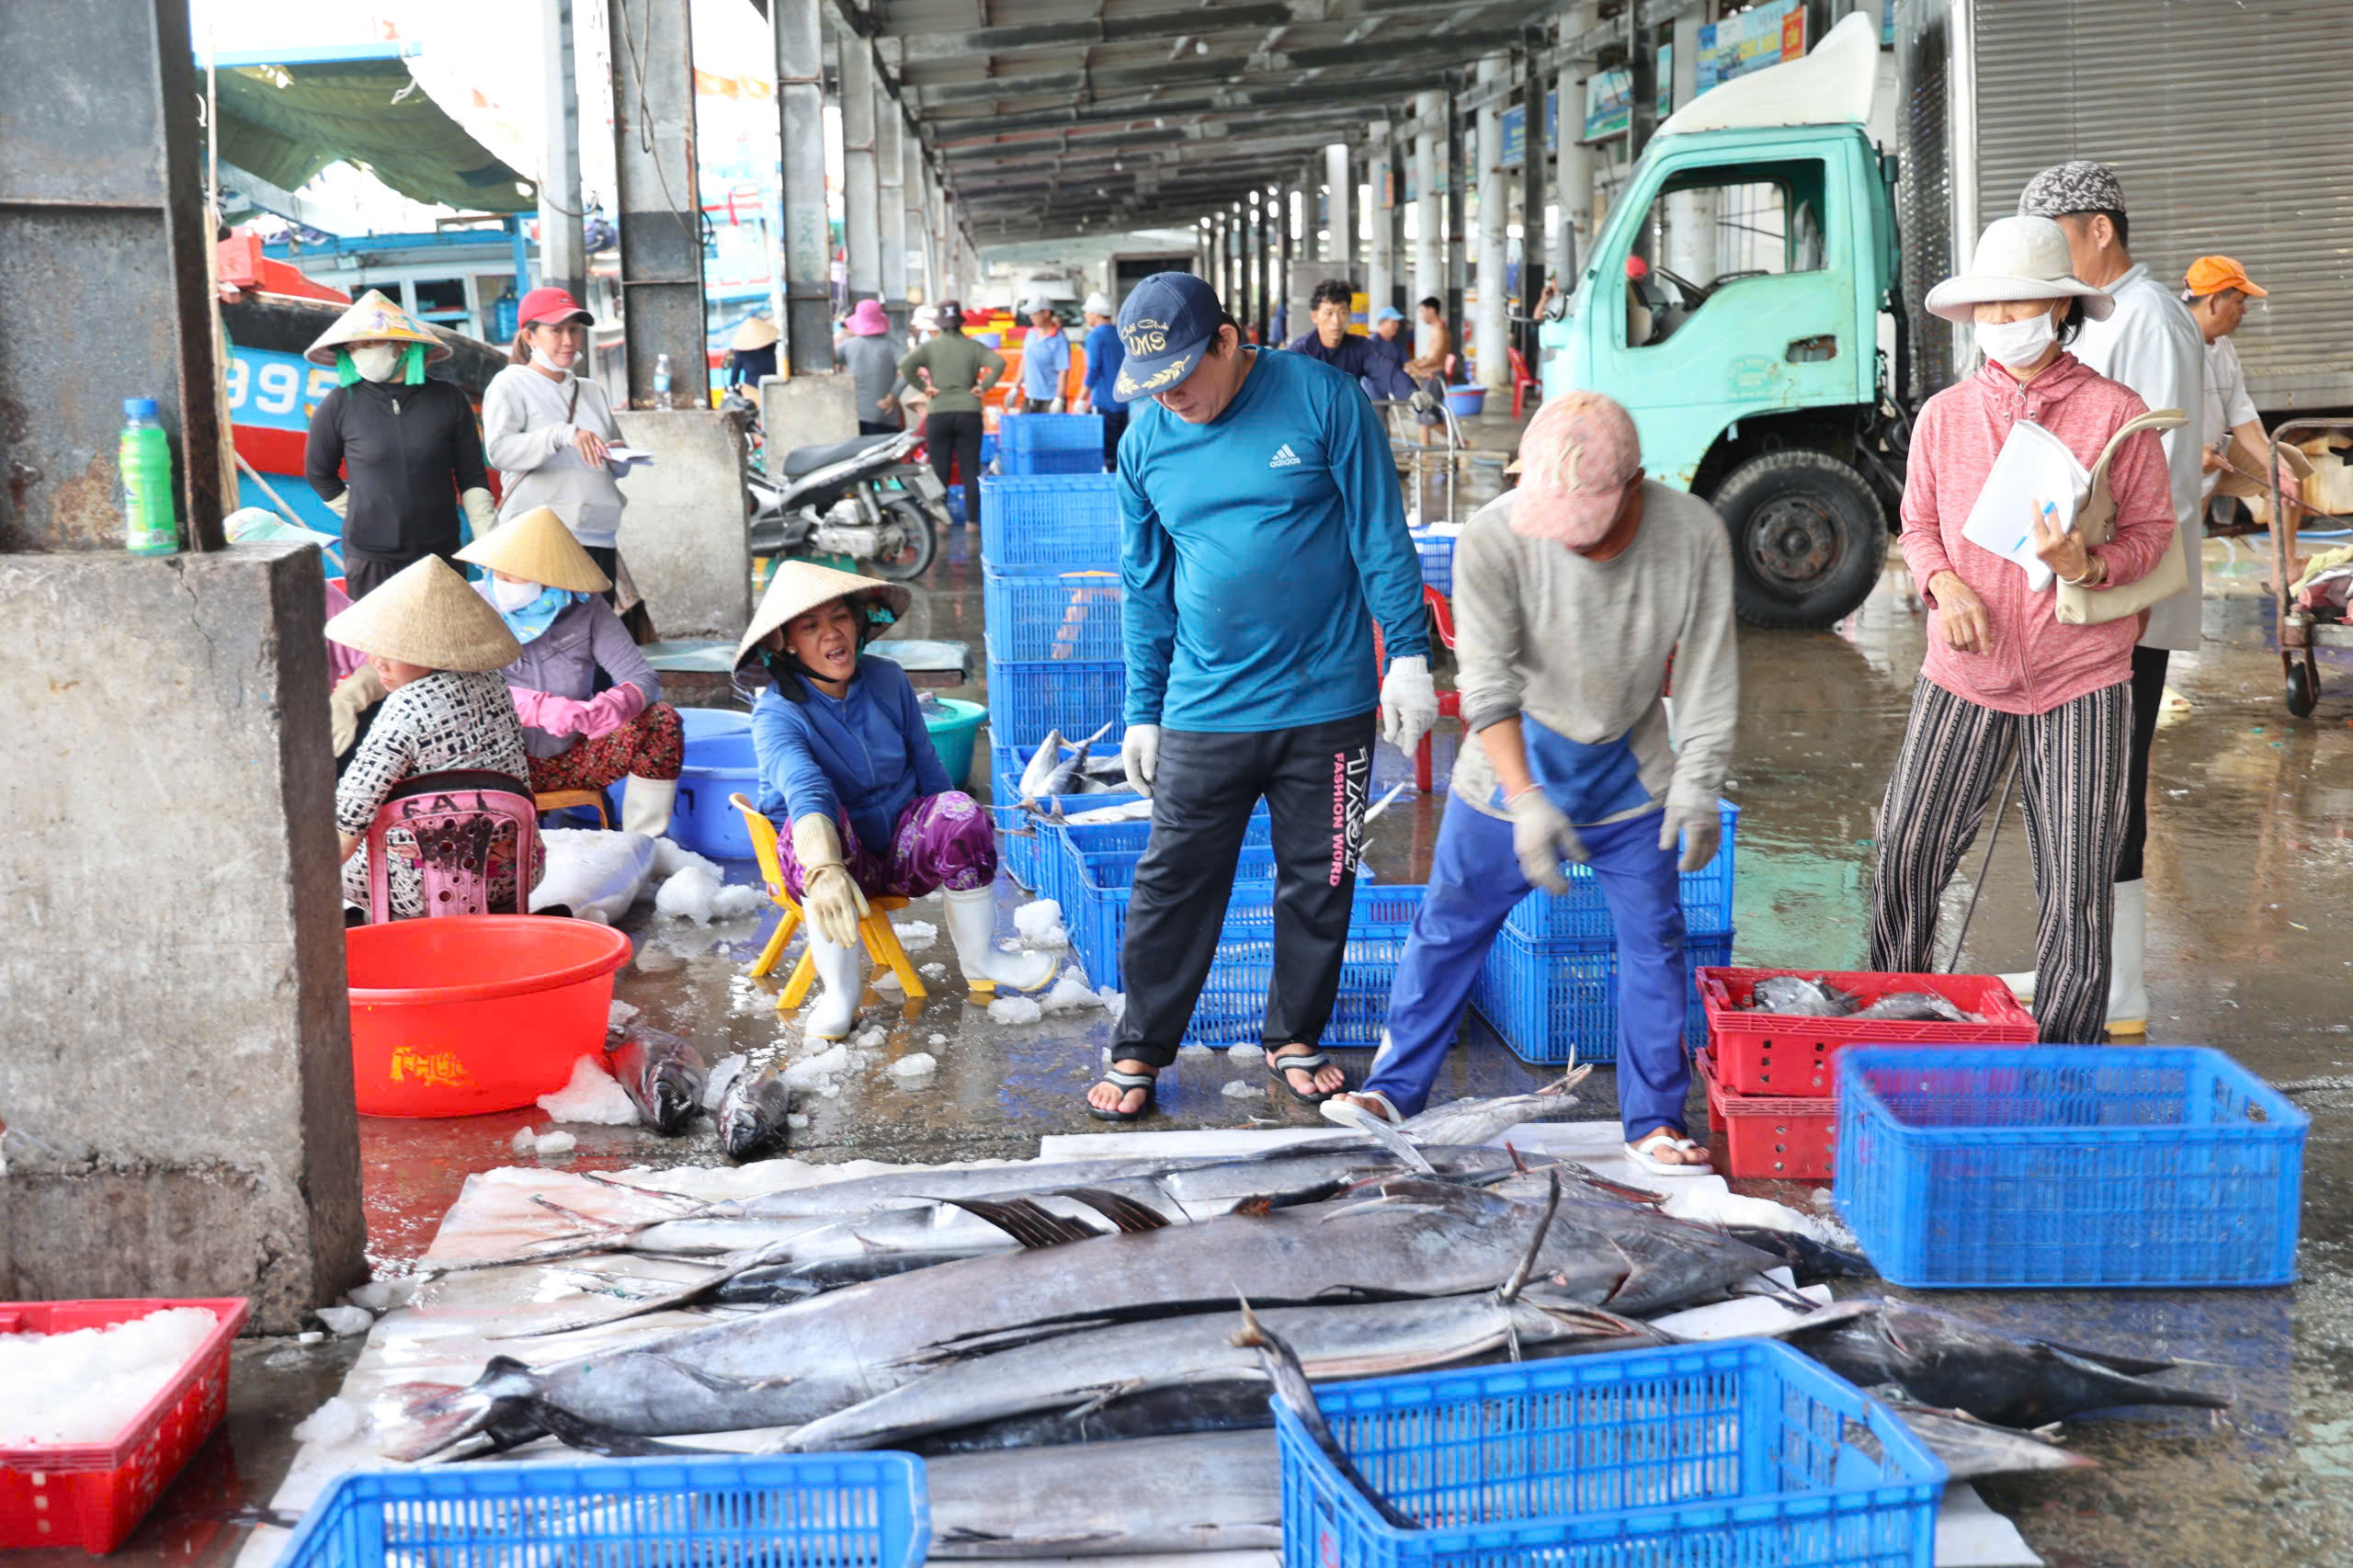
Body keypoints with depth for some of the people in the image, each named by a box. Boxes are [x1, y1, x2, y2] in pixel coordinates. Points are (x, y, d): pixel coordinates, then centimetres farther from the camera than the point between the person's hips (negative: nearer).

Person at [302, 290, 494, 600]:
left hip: (440, 552, 1)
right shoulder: (340, 405, -2)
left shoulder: (447, 400, 0)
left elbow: (472, 478, 5)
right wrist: (361, 516, 8)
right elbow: (318, 473, 12)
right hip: (370, 560, -1)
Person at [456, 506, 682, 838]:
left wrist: (611, 708, -36)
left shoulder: (584, 609, -6)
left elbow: (644, 678, -12)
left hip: (573, 759, 2)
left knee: (662, 721, -18)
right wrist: (540, 709, -39)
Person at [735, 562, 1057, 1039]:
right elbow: (804, 790, -39)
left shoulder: (887, 681, -2)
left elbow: (927, 768, 11)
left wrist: (964, 843, 12)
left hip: (903, 848, 3)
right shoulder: (776, 713, -18)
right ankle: (841, 990, -27)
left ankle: (979, 959, -6)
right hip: (842, 858, -3)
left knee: (960, 812, -27)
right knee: (819, 824, -37)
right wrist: (826, 870, -56)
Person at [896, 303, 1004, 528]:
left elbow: (905, 366, -12)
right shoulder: (974, 347, 3)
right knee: (970, 471, 5)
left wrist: (924, 387, -5)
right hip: (969, 413, 0)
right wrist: (983, 387, -6)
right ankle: (972, 521, 4)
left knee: (940, 472, 6)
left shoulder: (930, 347, 2)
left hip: (938, 414, 0)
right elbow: (999, 363, -12)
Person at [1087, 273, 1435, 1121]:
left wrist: (1409, 655, -5)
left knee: (1318, 882, 9)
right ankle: (1140, 1050, 16)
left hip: (1327, 701, -1)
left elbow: (1382, 537, -2)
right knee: (1172, 884, 2)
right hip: (1204, 711, 2)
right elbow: (1145, 586, 11)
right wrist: (1144, 712, 12)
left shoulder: (1321, 400, -7)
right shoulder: (1146, 440, 3)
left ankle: (1295, 1040, 26)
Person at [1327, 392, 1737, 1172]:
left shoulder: (1693, 536, -19)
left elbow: (1708, 674, -10)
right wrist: (1526, 799, -31)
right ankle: (1397, 1085, 24)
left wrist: (1699, 786, -13)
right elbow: (1488, 684, -23)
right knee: (1451, 925, 7)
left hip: (1631, 771, 1)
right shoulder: (1493, 538, -24)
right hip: (1514, 764, -1)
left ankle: (1653, 1120, 16)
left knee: (1653, 940, 3)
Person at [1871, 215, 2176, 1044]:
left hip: (2081, 681, -2)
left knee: (2078, 887, 1)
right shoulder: (1944, 415, 6)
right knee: (1904, 858, -2)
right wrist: (1944, 584, -8)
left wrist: (2088, 565, -19)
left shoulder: (2117, 413, -2)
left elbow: (2151, 533, 2)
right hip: (1963, 674, 2)